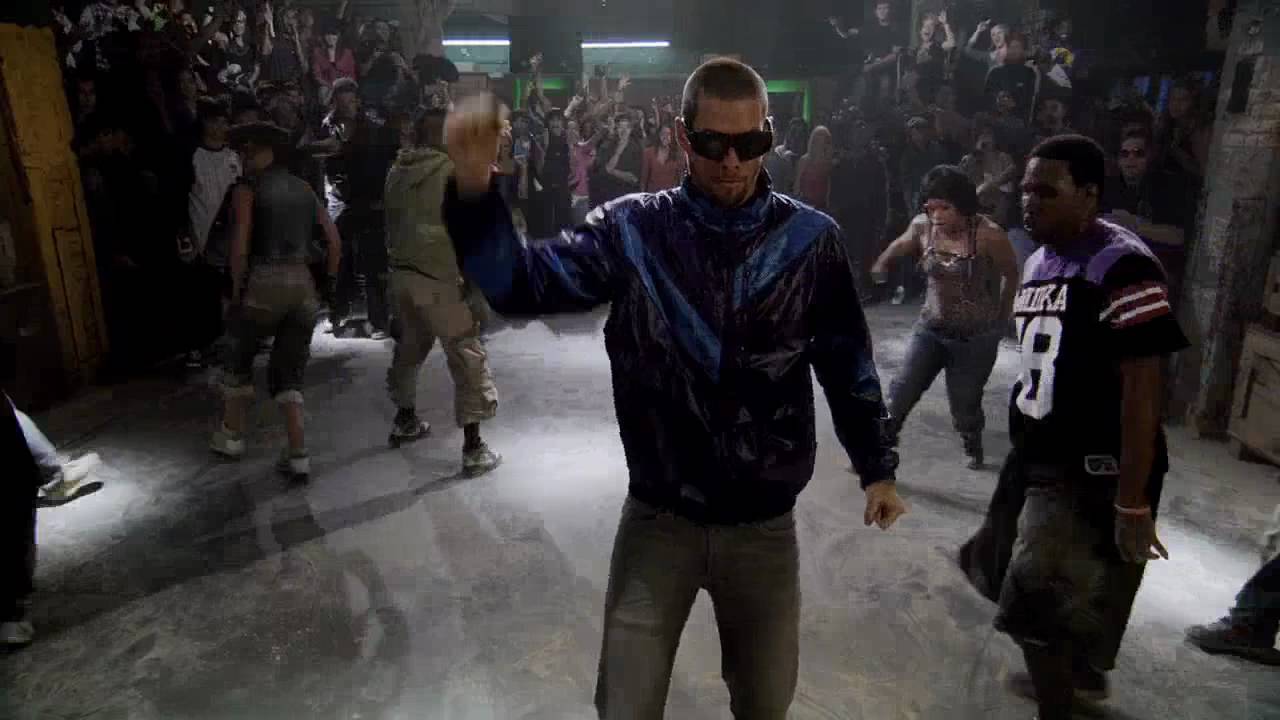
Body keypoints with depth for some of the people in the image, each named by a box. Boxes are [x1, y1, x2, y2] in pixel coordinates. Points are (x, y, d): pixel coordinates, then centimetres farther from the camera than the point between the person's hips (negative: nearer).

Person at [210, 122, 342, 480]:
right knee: (287, 372, 11)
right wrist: (330, 280, 17)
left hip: (264, 282, -4)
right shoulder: (304, 188, 13)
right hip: (303, 283, 4)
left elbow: (240, 248, -11)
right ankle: (298, 454, 1)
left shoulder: (247, 189, -1)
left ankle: (231, 436, 32)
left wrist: (237, 289, 0)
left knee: (240, 358, 20)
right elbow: (334, 239, 9)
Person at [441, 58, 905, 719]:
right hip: (657, 517, -1)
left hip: (764, 523, 2)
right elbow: (522, 282, -15)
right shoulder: (633, 229, -8)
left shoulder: (810, 240, -5)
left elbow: (846, 359, 5)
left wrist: (876, 466, 8)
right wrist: (473, 188, -32)